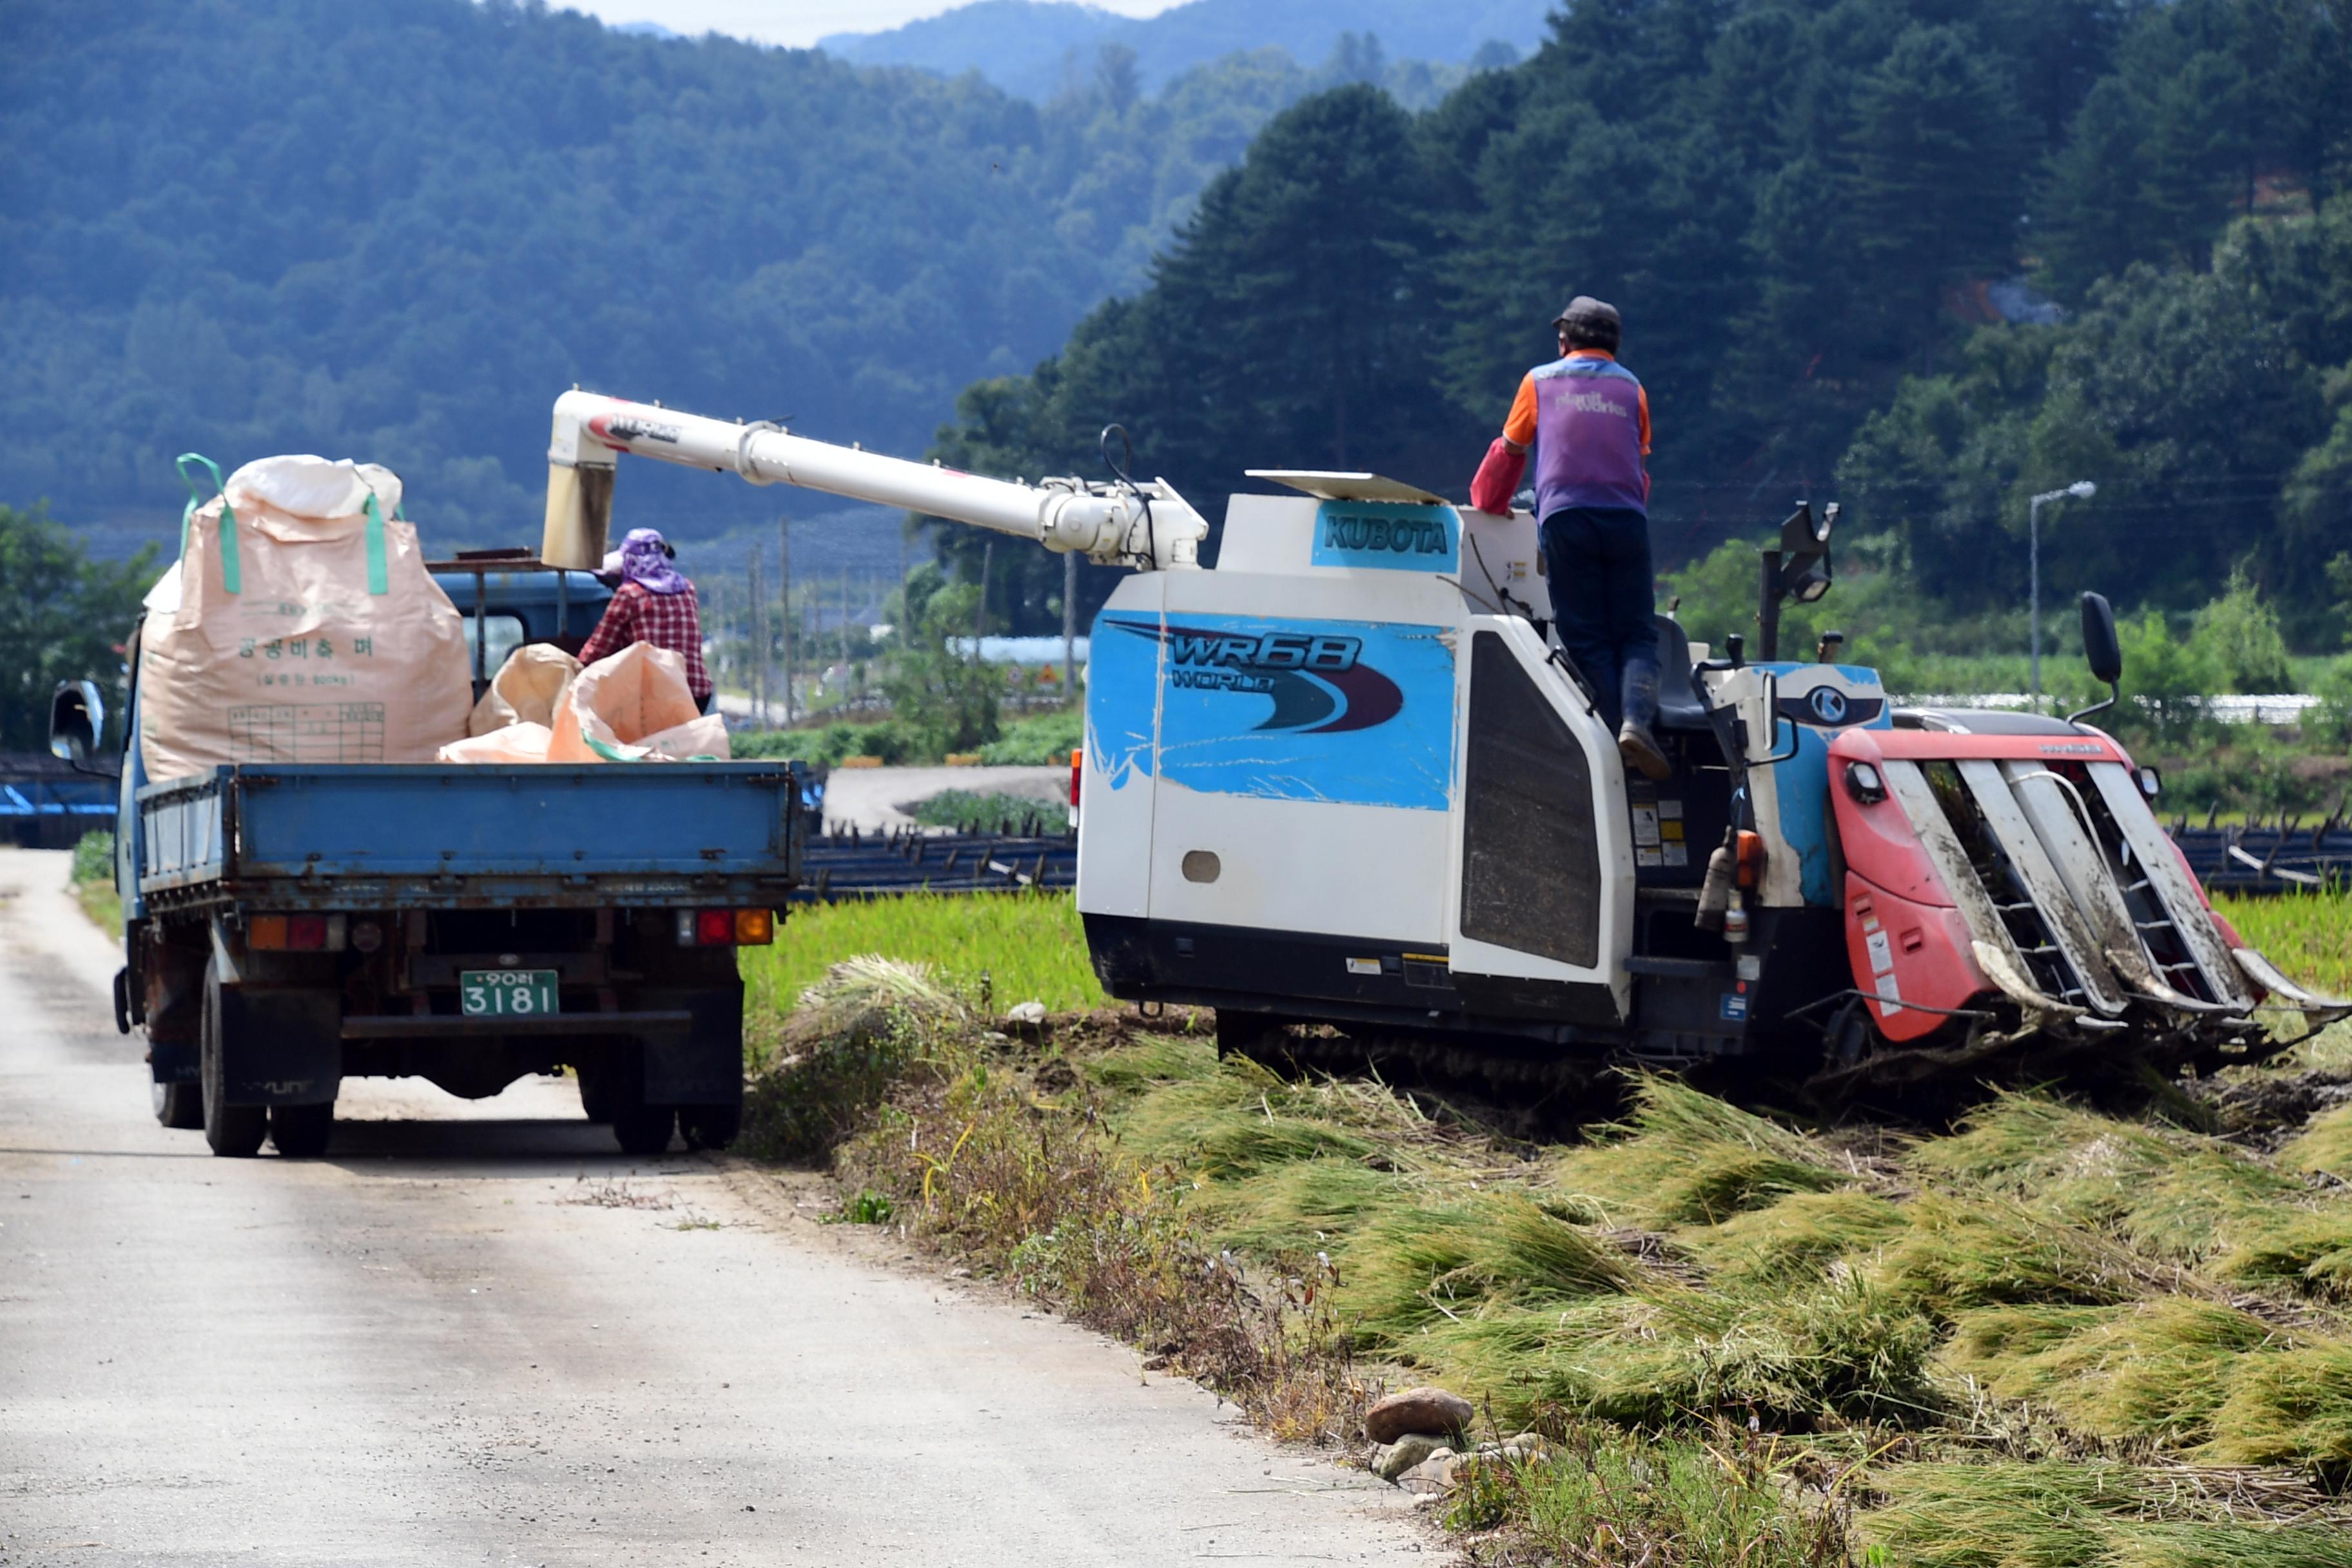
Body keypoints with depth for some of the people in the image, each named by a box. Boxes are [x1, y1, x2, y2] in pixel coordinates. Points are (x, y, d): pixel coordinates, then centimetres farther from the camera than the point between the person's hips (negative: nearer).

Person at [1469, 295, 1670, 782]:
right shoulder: (1630, 388, 20)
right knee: (1635, 633, 1)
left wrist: (1489, 504, 39)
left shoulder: (1540, 382, 15)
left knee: (1586, 638, -1)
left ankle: (1610, 739, -14)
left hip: (1565, 518, -1)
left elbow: (1511, 450, 24)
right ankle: (1637, 720, -24)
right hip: (1625, 518, 1)